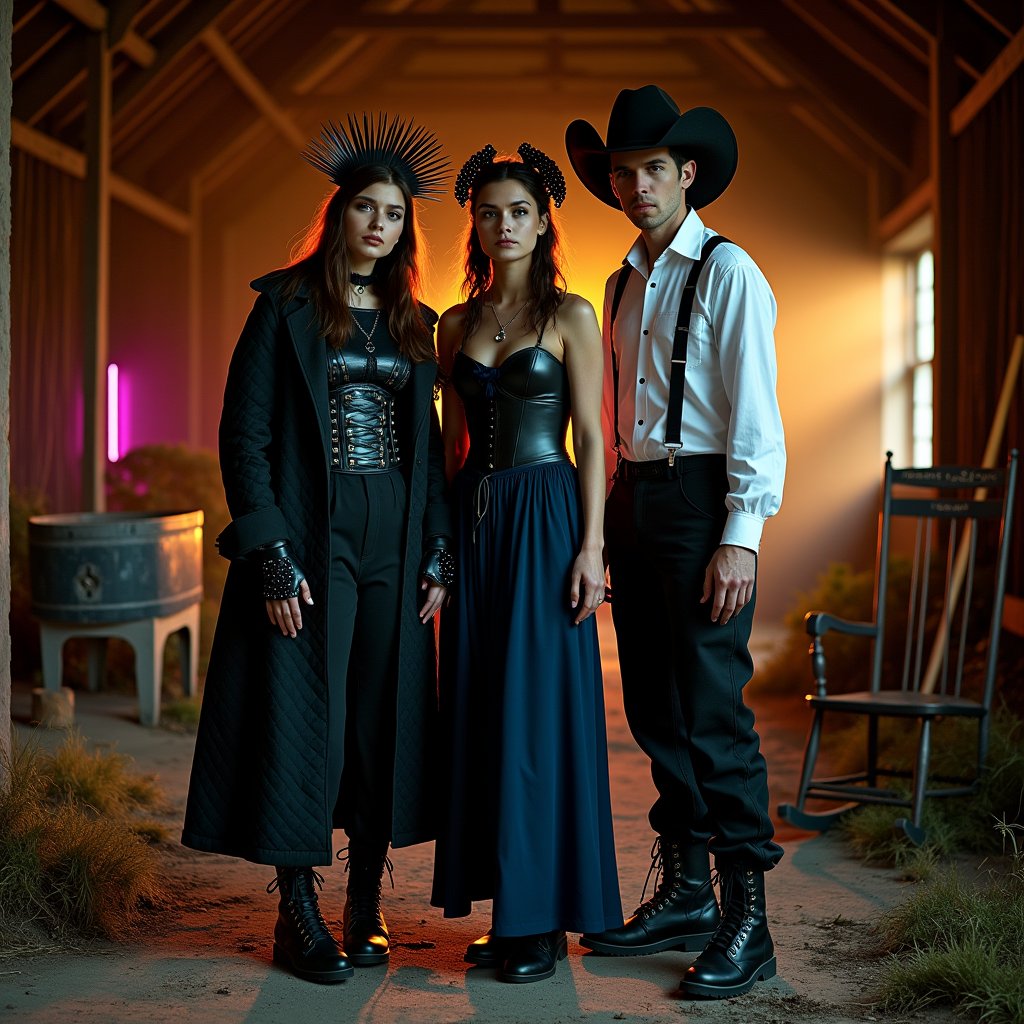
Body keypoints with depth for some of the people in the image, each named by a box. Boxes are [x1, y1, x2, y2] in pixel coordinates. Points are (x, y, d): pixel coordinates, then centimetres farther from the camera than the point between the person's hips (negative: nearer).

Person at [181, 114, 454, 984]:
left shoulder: (413, 323, 14)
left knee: (384, 716, 4)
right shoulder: (287, 307, 0)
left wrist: (438, 551, 4)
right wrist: (272, 556, -14)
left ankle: (367, 904, 13)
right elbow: (244, 435, -6)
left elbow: (427, 444, 14)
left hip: (396, 544, 5)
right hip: (312, 538, -4)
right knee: (304, 712, -3)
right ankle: (298, 913, 7)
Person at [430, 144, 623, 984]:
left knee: (540, 707, -4)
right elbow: (453, 443, 15)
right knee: (480, 709, 5)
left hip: (545, 518, -5)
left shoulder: (570, 315, 0)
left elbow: (591, 439, -5)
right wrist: (441, 540, 9)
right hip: (474, 520, 5)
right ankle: (506, 911, 15)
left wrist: (591, 546, -12)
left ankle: (546, 916, 6)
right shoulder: (456, 325, 13)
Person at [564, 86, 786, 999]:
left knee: (712, 710, -9)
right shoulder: (622, 286, 17)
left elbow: (755, 415, -10)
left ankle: (748, 919, -2)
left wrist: (741, 535, -17)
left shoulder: (728, 272, -4)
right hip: (632, 498, 7)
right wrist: (607, 520, 13)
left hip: (701, 497, -7)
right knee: (655, 710, 10)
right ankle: (685, 895, 20)